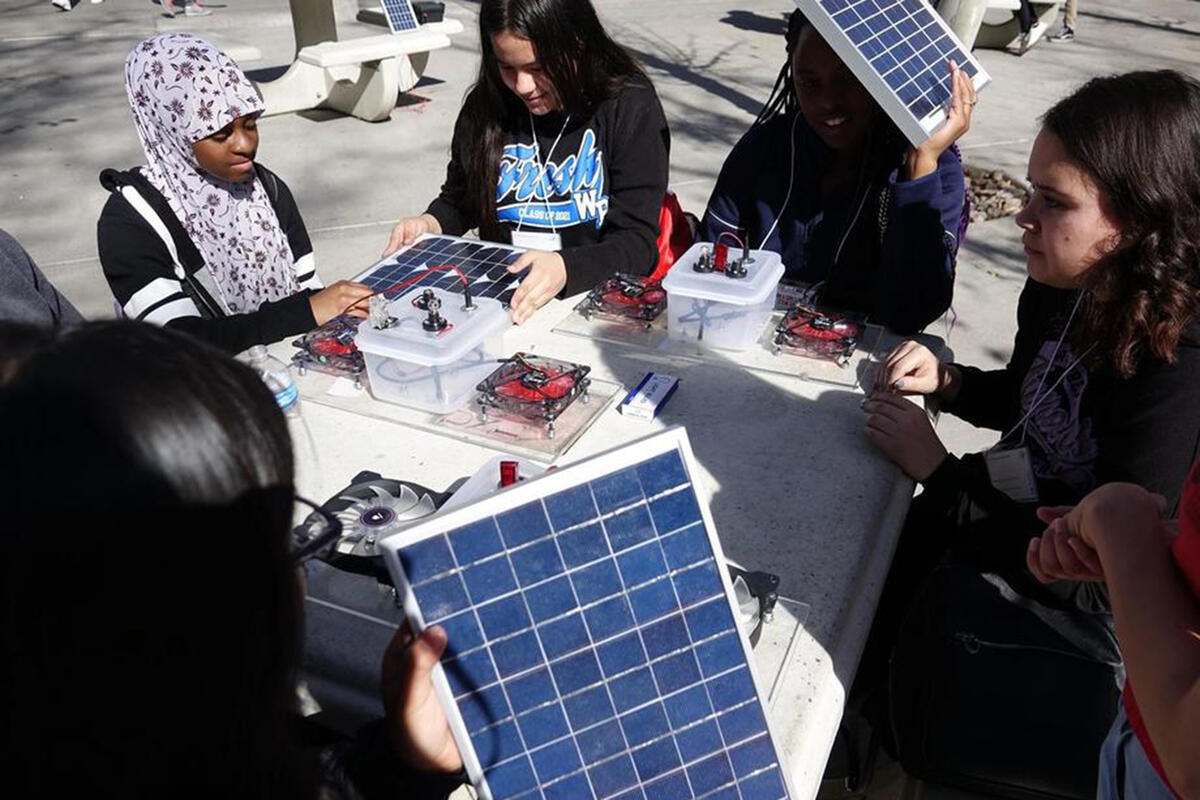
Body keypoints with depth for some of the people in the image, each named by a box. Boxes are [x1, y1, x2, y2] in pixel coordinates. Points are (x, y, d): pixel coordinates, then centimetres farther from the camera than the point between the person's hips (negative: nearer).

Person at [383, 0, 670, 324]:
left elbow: (637, 242, -14)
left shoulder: (631, 107, -9)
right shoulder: (484, 108, 2)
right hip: (498, 293, 4)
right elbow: (459, 199, 19)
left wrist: (565, 268, -33)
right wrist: (431, 224, -4)